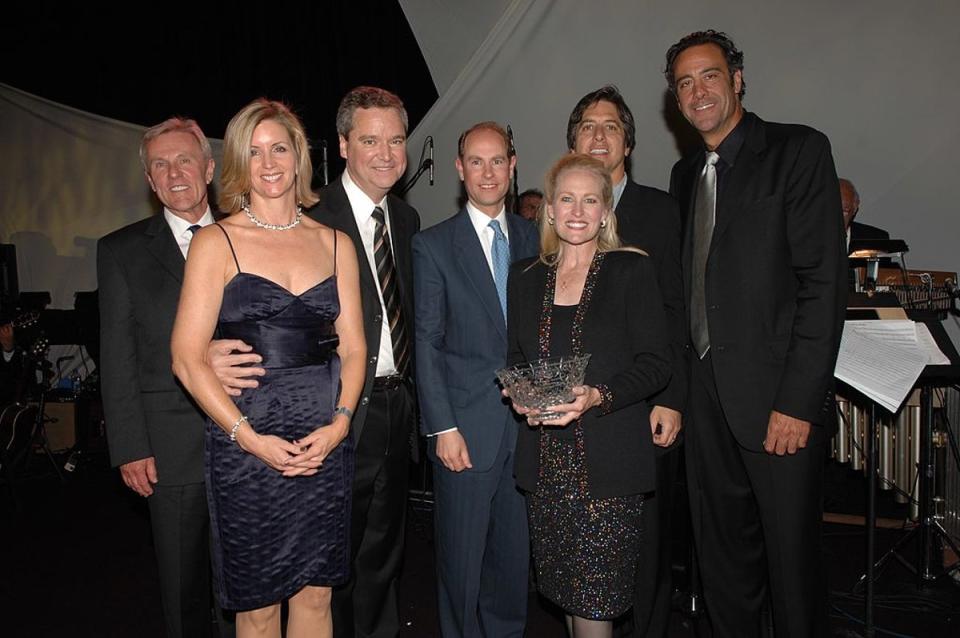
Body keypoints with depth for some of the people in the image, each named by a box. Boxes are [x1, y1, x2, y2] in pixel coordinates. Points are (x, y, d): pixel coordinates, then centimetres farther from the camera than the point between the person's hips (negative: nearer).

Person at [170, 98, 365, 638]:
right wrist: (251, 438, -13)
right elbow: (188, 358, -6)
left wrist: (338, 423, -7)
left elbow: (353, 347, 8)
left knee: (316, 595, 14)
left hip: (326, 444, 3)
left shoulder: (334, 243, 9)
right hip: (246, 447, -3)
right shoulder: (217, 242, -1)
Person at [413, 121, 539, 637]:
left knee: (516, 552, 16)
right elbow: (427, 343, -5)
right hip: (466, 427, -3)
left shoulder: (534, 239, 9)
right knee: (462, 557, 8)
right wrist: (443, 428, -10)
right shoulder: (433, 245, -2)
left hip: (527, 421, 4)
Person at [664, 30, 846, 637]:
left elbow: (824, 281, -11)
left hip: (778, 401, -5)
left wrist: (798, 402, -16)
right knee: (723, 557, 15)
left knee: (793, 558, 5)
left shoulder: (798, 150, -3)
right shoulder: (685, 174, 15)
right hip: (707, 398, 6)